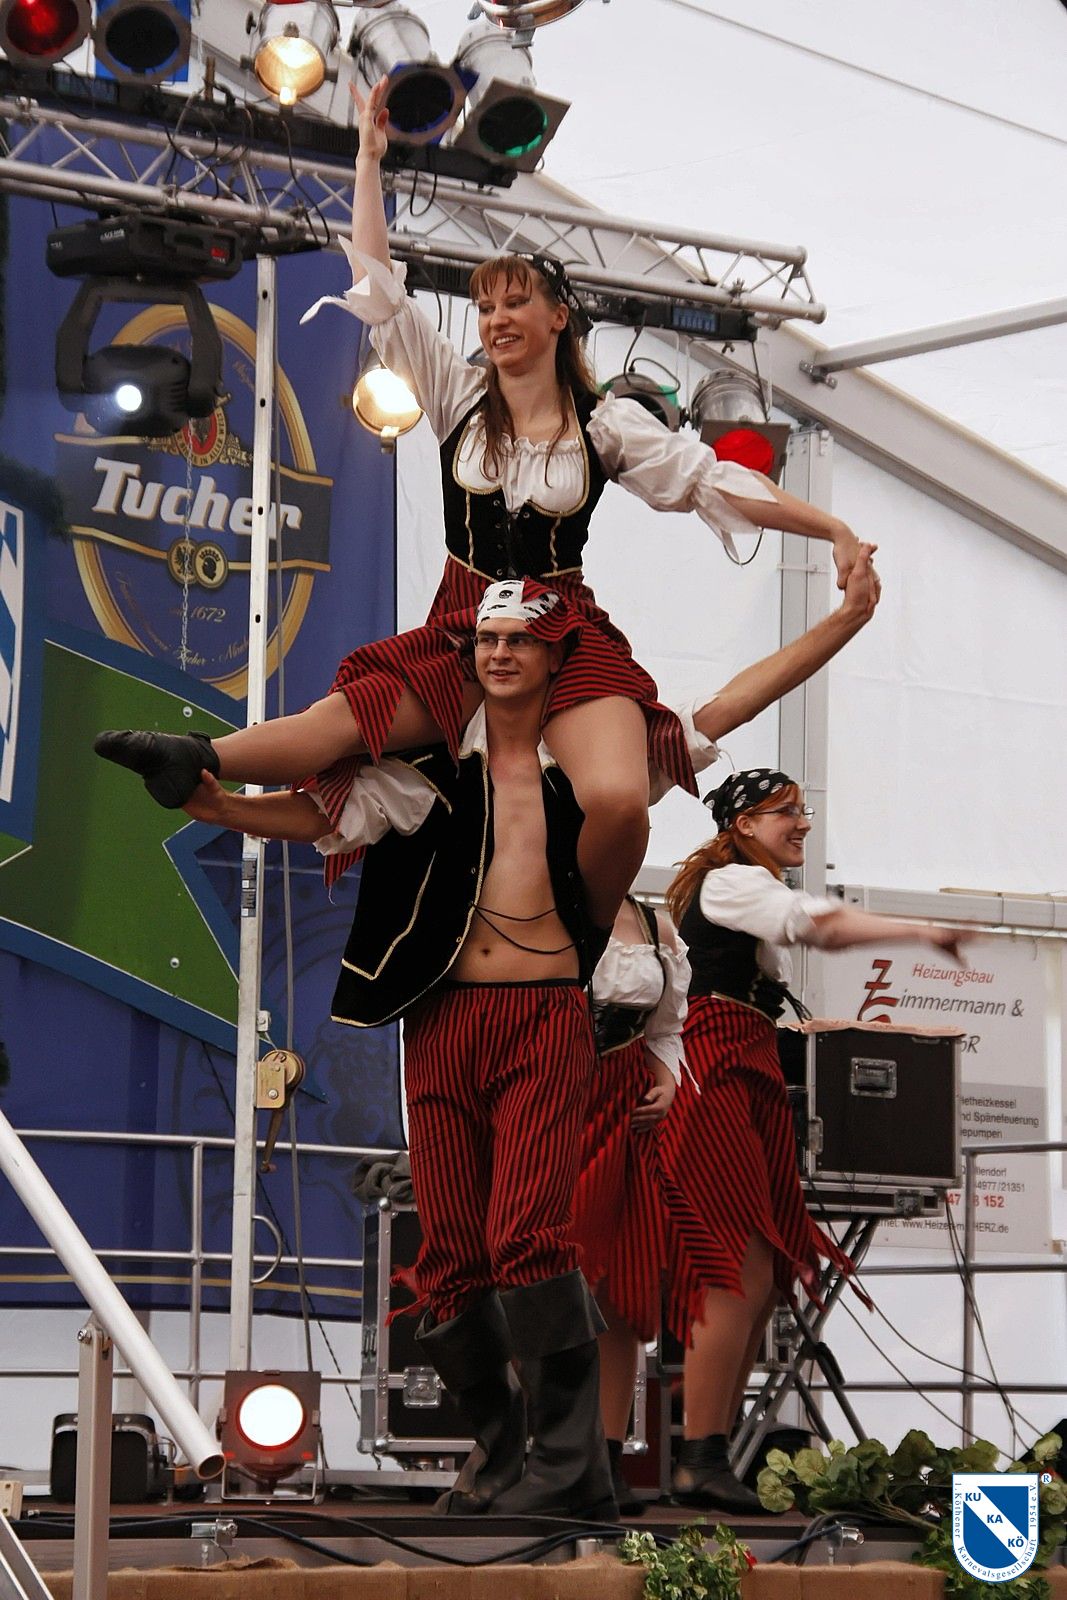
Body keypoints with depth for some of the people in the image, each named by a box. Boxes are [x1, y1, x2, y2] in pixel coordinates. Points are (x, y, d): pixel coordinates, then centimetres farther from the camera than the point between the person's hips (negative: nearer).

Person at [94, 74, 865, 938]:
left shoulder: (607, 425, 2)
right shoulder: (459, 394, 6)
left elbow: (712, 478, 1)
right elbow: (380, 287, 6)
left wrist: (834, 529, -7)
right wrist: (370, 154, 6)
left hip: (569, 637, -2)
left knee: (619, 800, -28)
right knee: (341, 718, -27)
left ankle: (592, 937, -6)